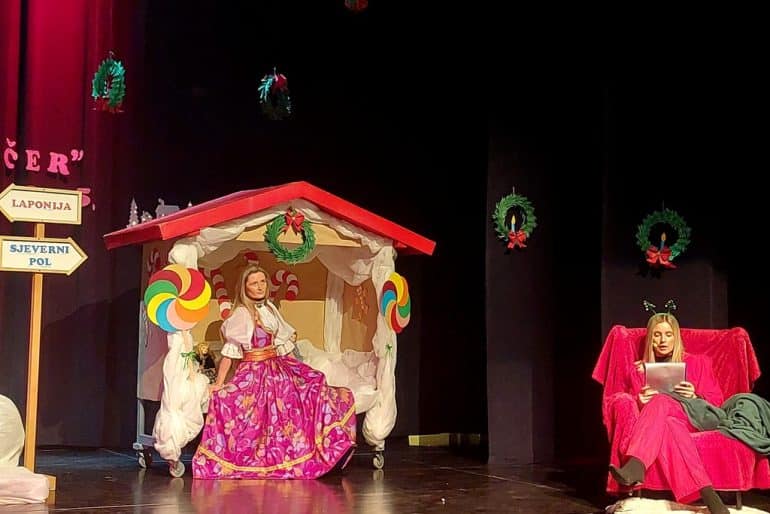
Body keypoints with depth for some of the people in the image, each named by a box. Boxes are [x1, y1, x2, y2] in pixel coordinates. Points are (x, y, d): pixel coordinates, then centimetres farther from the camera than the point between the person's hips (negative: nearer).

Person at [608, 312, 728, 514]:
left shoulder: (697, 363, 20)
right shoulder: (639, 369, 23)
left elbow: (716, 401, 14)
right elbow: (631, 405, 17)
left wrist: (694, 397, -7)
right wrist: (639, 403, -7)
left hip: (691, 419, -2)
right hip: (662, 420, 2)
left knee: (660, 402, -38)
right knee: (669, 426, -40)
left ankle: (635, 466, -63)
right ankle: (707, 494, -60)